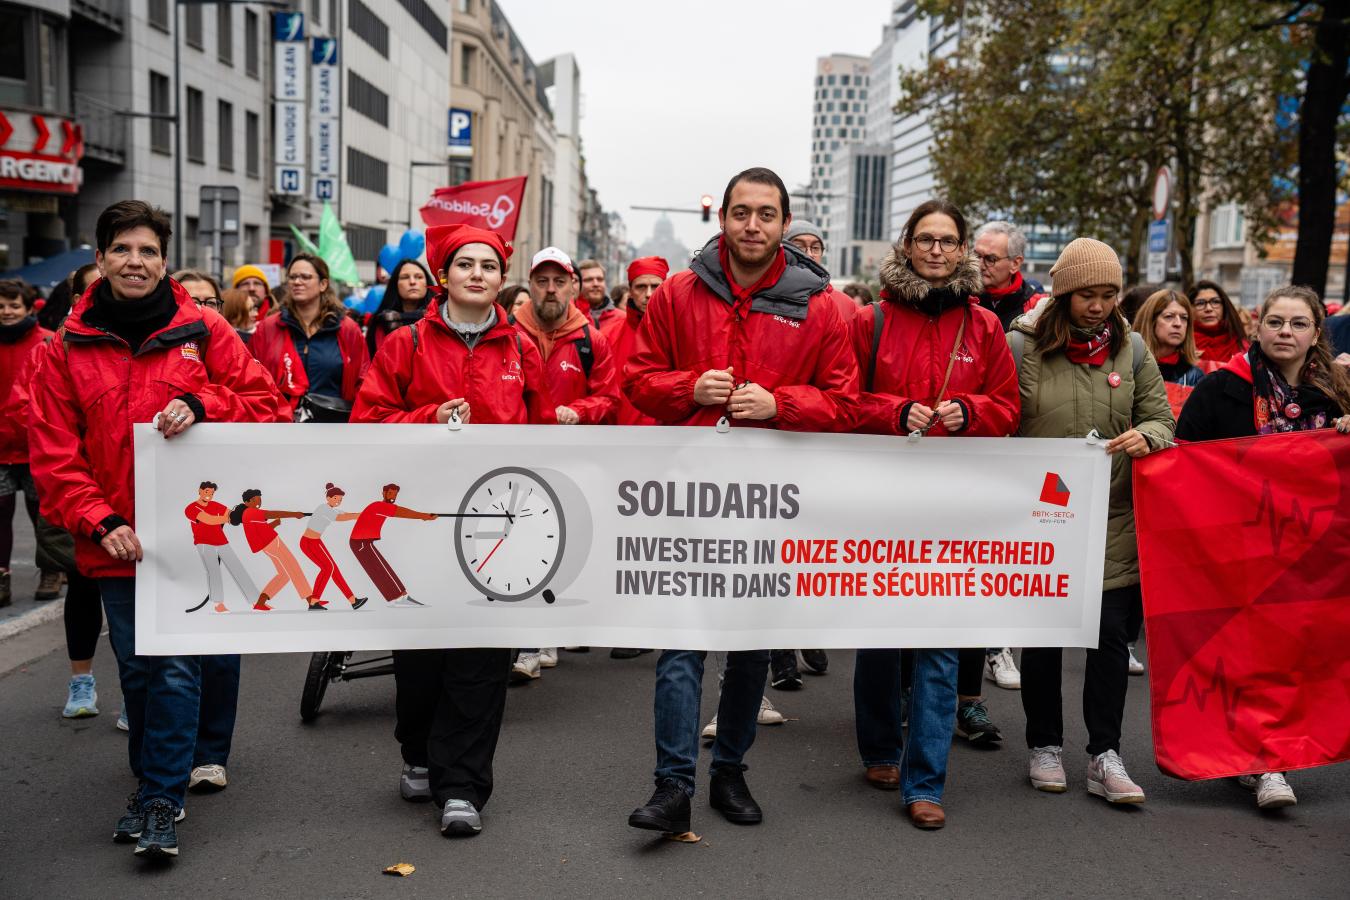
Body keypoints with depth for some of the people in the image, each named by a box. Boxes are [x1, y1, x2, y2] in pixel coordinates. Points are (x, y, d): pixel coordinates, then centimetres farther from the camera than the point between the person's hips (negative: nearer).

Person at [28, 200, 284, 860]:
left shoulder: (201, 330, 0)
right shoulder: (70, 347, 4)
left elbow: (265, 403, 2)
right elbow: (53, 452, 2)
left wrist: (201, 405, -16)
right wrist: (98, 522, -10)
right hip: (115, 539, 2)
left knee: (176, 668, -4)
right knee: (136, 668, 12)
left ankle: (161, 800, 8)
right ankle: (149, 780, 31)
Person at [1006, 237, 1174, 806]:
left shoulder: (1131, 349, 5)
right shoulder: (1021, 345, -4)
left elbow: (1162, 418, 10)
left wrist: (1145, 436, -13)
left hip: (1112, 520, 2)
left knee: (1111, 635, 1)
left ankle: (1105, 757, 11)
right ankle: (1045, 745, 24)